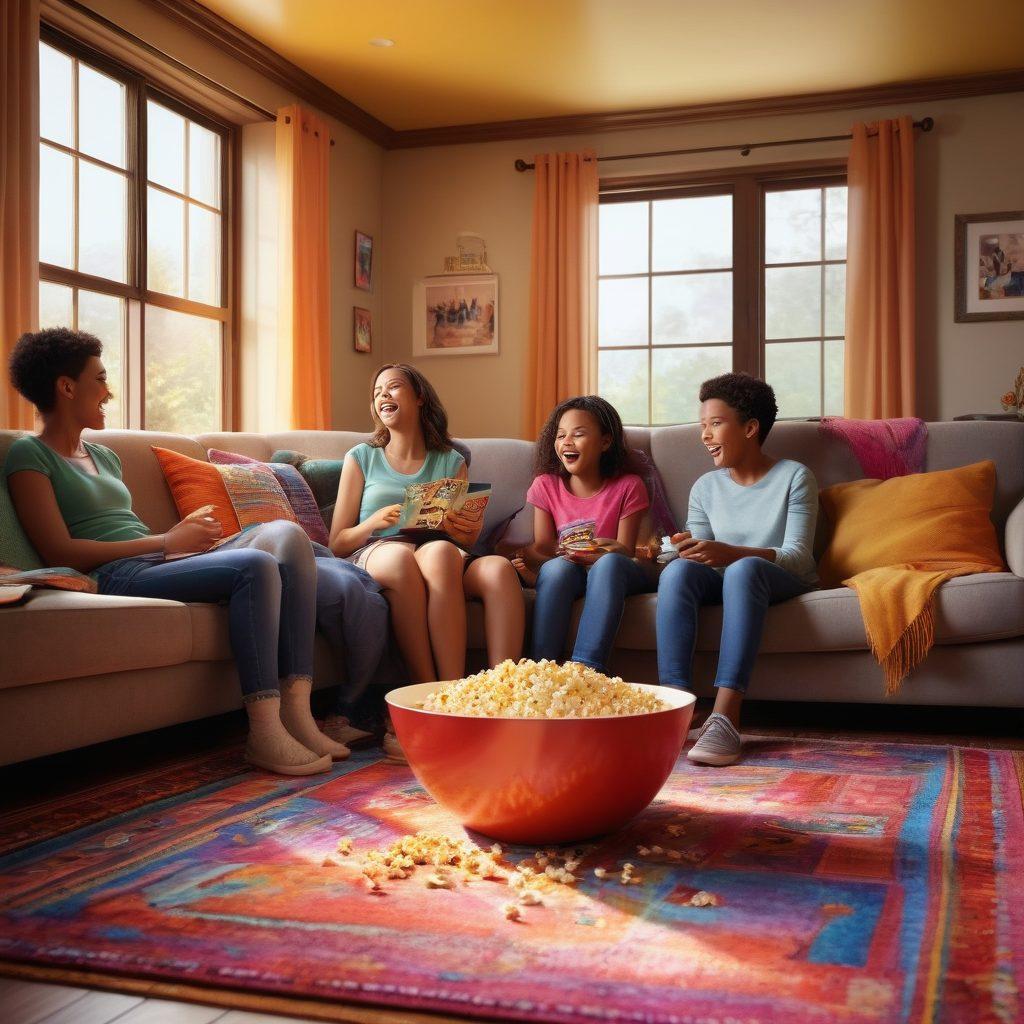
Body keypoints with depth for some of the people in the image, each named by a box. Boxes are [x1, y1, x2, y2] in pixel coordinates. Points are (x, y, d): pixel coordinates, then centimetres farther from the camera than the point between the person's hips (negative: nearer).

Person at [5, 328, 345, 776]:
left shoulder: (104, 457, 30)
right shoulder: (29, 456, 4)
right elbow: (60, 551, -9)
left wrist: (181, 533, 2)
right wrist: (166, 542, -10)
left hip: (159, 565, 8)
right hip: (115, 578, -8)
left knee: (287, 533, -16)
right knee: (256, 566, -30)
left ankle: (296, 712, -24)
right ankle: (264, 733, -32)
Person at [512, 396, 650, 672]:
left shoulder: (628, 487, -1)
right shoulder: (546, 486, 5)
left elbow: (625, 553, -6)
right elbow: (543, 547, -2)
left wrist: (612, 551, -31)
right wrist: (527, 561, -26)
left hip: (612, 577, -1)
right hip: (564, 577, 1)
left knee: (609, 563, -37)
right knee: (557, 567, -35)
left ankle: (587, 669, -48)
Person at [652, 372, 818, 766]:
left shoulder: (794, 477, -2)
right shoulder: (705, 487, 11)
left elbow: (798, 556, -14)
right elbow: (703, 556, 6)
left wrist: (730, 553, -32)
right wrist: (690, 550, -21)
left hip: (785, 583, -3)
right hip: (724, 582, 4)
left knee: (744, 569, -38)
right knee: (678, 570, -30)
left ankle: (725, 718, -49)